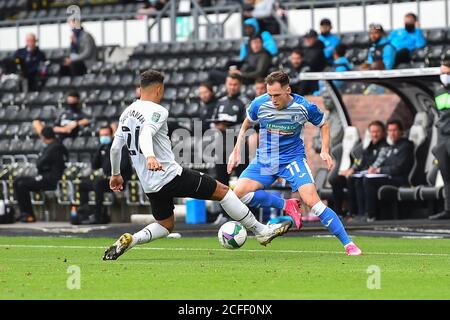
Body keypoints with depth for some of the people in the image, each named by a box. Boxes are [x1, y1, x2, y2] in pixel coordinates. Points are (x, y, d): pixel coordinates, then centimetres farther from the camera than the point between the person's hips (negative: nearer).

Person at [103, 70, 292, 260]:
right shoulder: (157, 111, -11)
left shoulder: (126, 113, 12)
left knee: (165, 226, 23)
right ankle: (261, 231, 6)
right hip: (170, 176, -8)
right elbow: (145, 135, -30)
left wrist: (115, 174, 32)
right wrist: (150, 157, -49)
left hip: (149, 185, 8)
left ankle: (129, 240, -3)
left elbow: (115, 147, 18)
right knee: (222, 191, 3)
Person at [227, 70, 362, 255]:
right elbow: (246, 124, 11)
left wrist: (325, 151, -9)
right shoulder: (259, 104, -11)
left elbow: (323, 125, 5)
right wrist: (236, 151, 6)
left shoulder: (304, 107, -15)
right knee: (239, 193, -19)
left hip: (293, 159, -3)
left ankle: (348, 244, -15)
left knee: (312, 200, -21)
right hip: (264, 160, 3)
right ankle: (286, 205, -1)